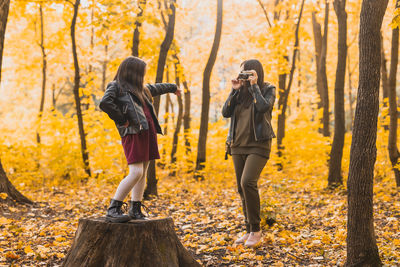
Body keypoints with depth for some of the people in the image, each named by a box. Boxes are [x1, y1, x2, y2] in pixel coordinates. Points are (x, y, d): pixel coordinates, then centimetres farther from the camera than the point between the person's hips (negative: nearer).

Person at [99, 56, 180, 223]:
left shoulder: (140, 89, 24)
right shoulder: (116, 86, -1)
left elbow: (155, 88, 43)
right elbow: (104, 103, -19)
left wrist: (172, 88, 57)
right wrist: (121, 120, -15)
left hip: (147, 132, 9)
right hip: (133, 134, -9)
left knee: (143, 173, 7)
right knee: (136, 172, -19)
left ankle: (135, 210, 14)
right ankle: (112, 210, -14)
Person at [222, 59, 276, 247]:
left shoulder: (267, 89, -1)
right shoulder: (240, 92, 12)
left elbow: (264, 107, -21)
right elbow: (225, 112, 1)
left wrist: (254, 86, -12)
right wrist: (234, 91, -4)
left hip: (258, 146, -6)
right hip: (238, 145, 6)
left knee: (247, 182, -24)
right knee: (242, 189, 7)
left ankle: (256, 230, -12)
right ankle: (249, 231, 19)